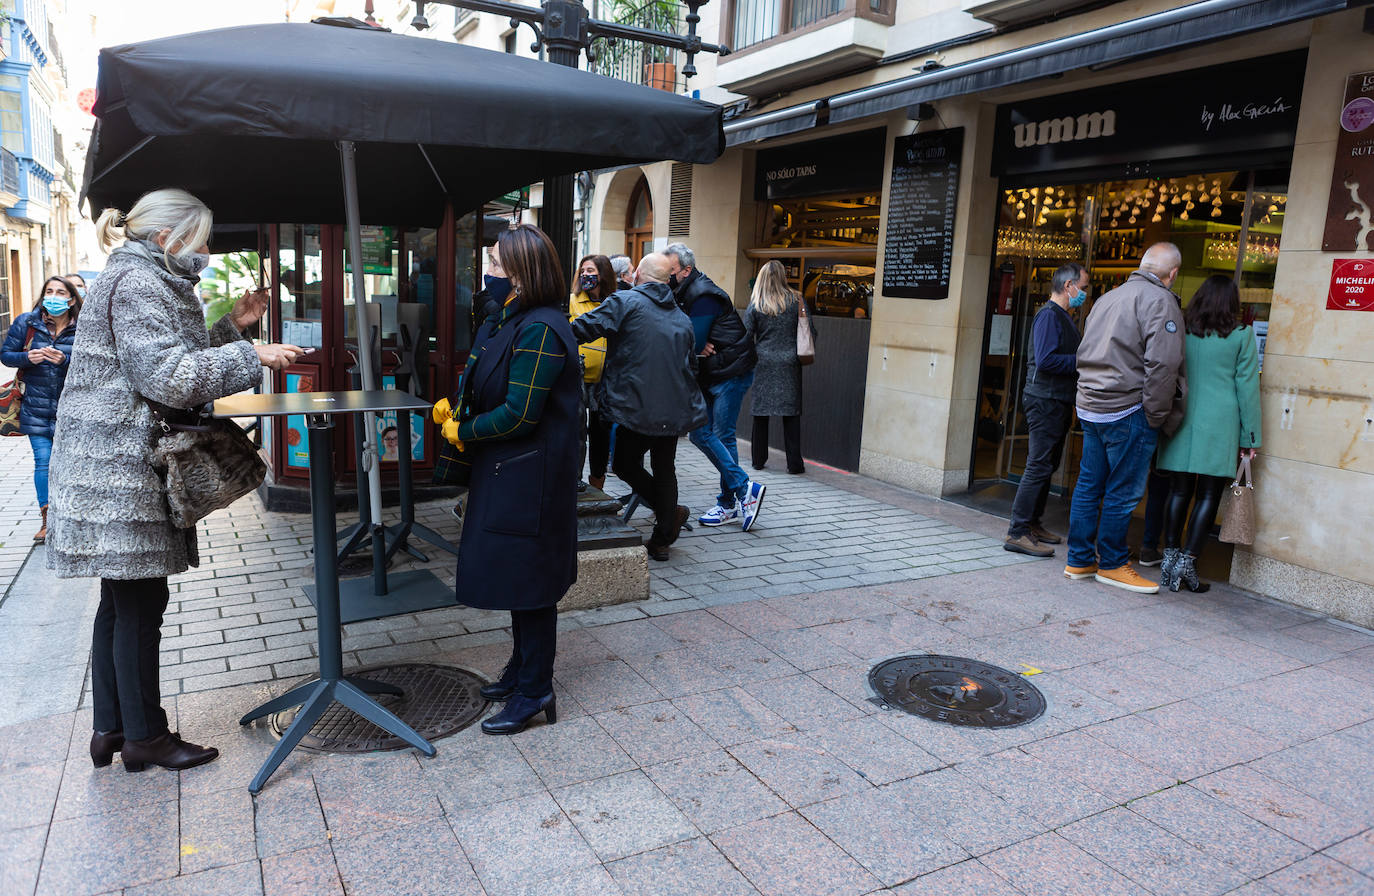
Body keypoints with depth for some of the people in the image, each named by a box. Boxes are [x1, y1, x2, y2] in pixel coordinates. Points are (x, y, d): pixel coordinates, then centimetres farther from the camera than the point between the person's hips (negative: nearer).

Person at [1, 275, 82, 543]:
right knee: (43, 462, 1)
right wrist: (27, 357, -14)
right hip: (36, 408, 1)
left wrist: (65, 360, -23)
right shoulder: (26, 323, 2)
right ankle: (47, 519, 9)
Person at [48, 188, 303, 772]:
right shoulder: (136, 283, -14)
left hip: (118, 467, 11)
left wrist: (232, 326, 12)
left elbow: (174, 358, 22)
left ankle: (110, 729, 24)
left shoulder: (146, 279, 20)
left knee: (121, 601, 14)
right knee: (141, 601, -3)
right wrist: (250, 356, -18)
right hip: (123, 468, -11)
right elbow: (168, 376, -23)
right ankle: (145, 736, 9)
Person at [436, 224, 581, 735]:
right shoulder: (508, 319, 10)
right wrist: (454, 407, 0)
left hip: (530, 477, -10)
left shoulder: (541, 330, -21)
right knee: (518, 577, 20)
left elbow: (518, 415, -23)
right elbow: (486, 384, 18)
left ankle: (534, 691, 15)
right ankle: (522, 670, 36)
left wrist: (462, 432, -10)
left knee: (529, 584, 1)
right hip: (506, 471, 10)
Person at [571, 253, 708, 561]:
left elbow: (585, 327, -16)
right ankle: (662, 540, 20)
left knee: (626, 466, 12)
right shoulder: (682, 318, 16)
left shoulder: (624, 302, -3)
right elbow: (692, 367, 22)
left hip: (637, 408, -6)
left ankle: (670, 511, 2)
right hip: (676, 410, 6)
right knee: (664, 469, 15)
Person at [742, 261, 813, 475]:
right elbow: (811, 332, 0)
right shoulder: (796, 300, -1)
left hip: (763, 363, 1)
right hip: (789, 363, 0)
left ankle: (758, 459, 13)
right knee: (791, 413, 3)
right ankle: (794, 463, 3)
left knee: (761, 411, 8)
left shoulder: (755, 305, -1)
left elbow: (746, 336, -1)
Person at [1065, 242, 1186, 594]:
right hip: (1128, 411, -8)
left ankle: (1079, 560, 19)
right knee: (1123, 491, 3)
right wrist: (1157, 417, -10)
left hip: (1090, 406, 8)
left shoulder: (1107, 298, 16)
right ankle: (1112, 564, 12)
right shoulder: (1160, 301, -9)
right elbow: (1162, 364, -17)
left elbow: (1085, 354, 21)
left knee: (1088, 485, 12)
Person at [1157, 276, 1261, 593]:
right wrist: (1249, 436, 5)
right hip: (1220, 424, -2)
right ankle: (1187, 562, -1)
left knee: (1178, 491, 7)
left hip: (1182, 420, 3)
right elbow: (1247, 386, 1)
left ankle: (1170, 559, 8)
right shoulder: (1241, 335, -1)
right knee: (1208, 495, 3)